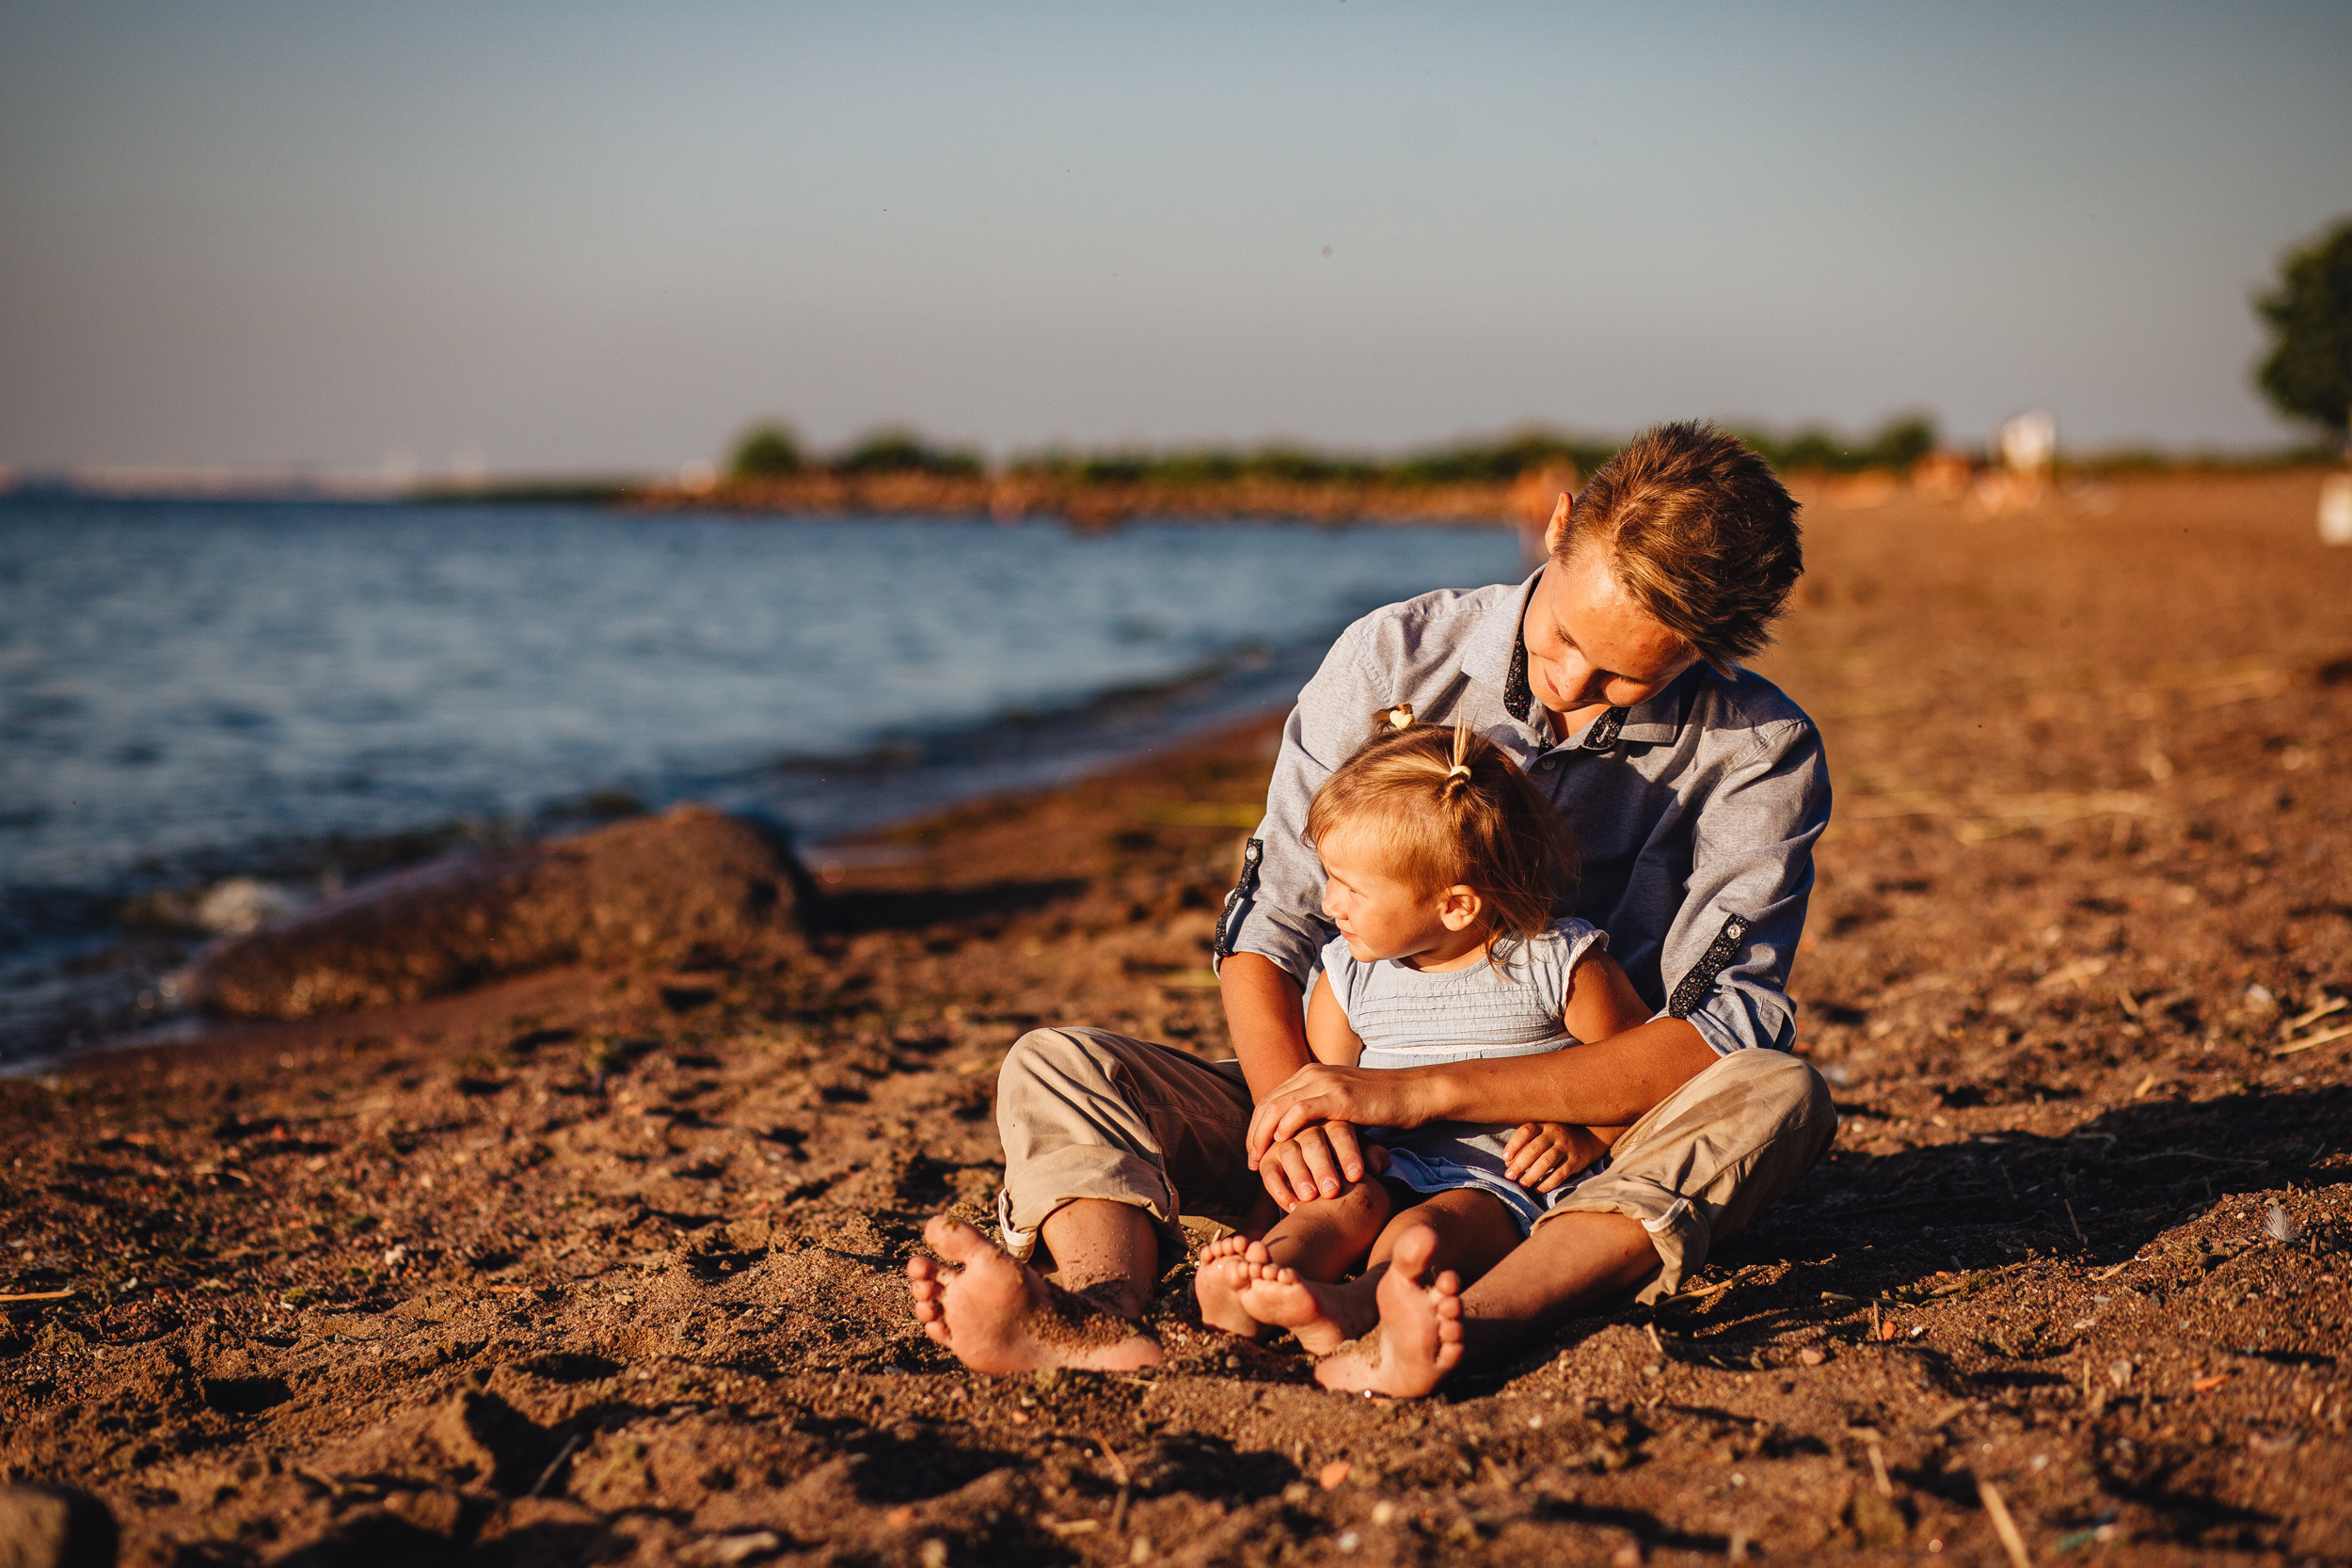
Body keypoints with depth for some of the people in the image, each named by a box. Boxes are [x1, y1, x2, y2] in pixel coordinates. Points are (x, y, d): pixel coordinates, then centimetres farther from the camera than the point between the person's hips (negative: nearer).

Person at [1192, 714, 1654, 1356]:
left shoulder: (1558, 964, -4)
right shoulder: (1349, 975, 8)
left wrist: (1586, 1140, -12)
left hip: (1511, 1182, -4)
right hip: (1396, 1167, 4)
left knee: (1423, 1227, -34)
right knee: (1343, 1204, -28)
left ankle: (1354, 1307, -63)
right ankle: (1244, 1299, -54)